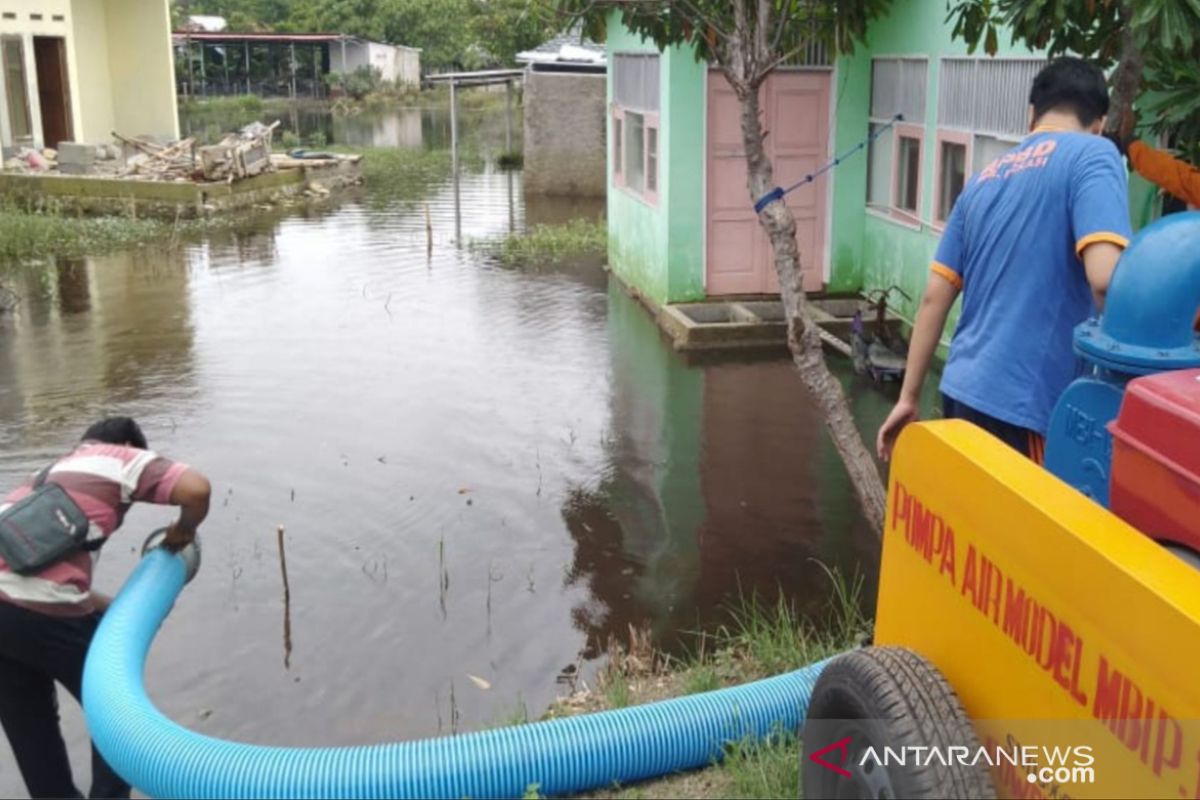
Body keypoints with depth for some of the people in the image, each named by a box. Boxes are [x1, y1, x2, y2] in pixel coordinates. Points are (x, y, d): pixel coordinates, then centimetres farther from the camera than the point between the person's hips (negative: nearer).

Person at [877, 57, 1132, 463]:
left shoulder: (985, 178, 14)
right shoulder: (1092, 155, -6)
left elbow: (934, 297, 13)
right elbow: (1105, 278, -21)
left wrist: (908, 398, 17)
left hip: (964, 389, 7)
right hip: (1019, 403, -7)